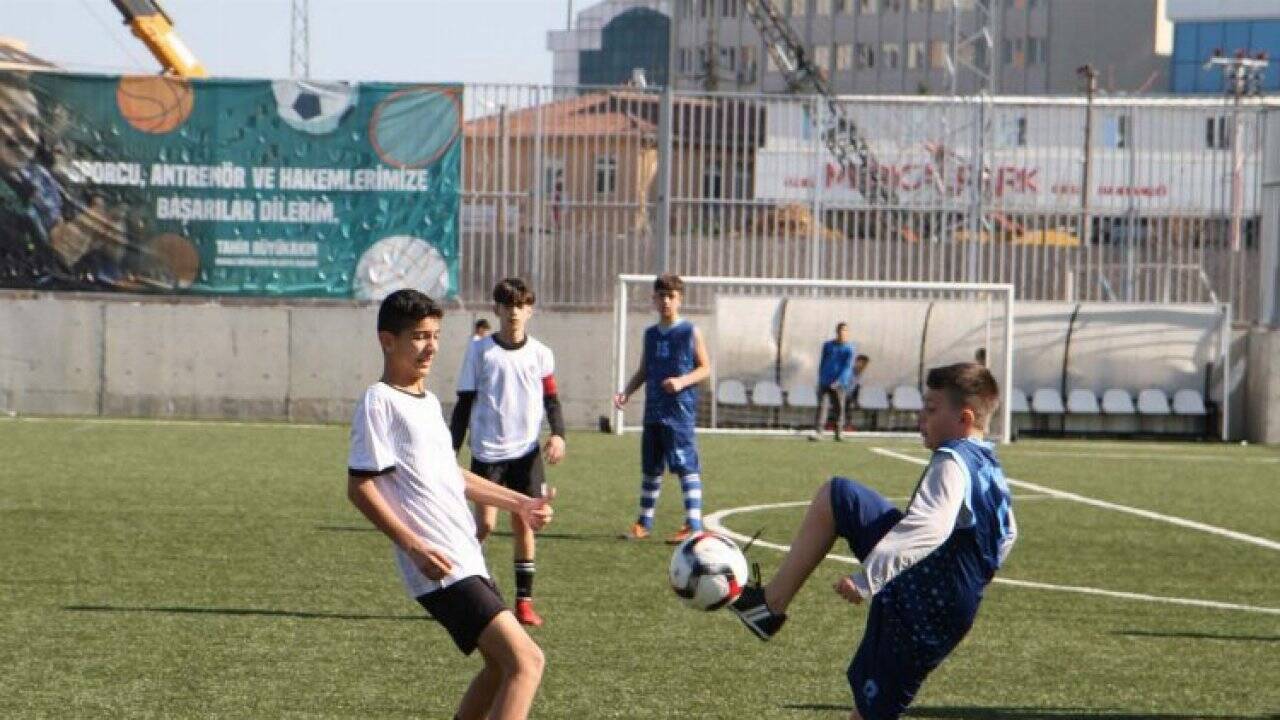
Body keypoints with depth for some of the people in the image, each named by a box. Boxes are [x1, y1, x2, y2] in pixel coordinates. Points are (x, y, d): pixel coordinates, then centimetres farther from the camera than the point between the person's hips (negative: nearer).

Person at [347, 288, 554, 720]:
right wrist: (413, 546, -23)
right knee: (526, 661, -18)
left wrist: (520, 503, 24)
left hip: (466, 561, 10)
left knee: (502, 666, 20)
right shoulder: (380, 401, -10)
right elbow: (360, 487, -15)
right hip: (441, 570, -10)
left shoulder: (428, 401, 18)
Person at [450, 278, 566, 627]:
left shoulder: (540, 354, 6)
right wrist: (453, 448, 1)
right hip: (487, 451, -2)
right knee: (485, 523, -9)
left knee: (523, 522, 2)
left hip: (526, 452, 2)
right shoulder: (480, 350, 1)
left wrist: (558, 434, -9)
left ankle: (524, 600, 8)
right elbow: (464, 402, 4)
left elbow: (551, 400, 9)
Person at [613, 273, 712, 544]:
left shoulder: (690, 332, -2)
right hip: (653, 410, 6)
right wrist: (626, 393, 5)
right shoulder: (651, 334, 14)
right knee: (650, 468, 13)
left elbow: (705, 368, -2)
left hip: (680, 410, -6)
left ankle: (694, 524, -11)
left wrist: (682, 381, -18)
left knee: (686, 466, -11)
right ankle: (644, 522, 23)